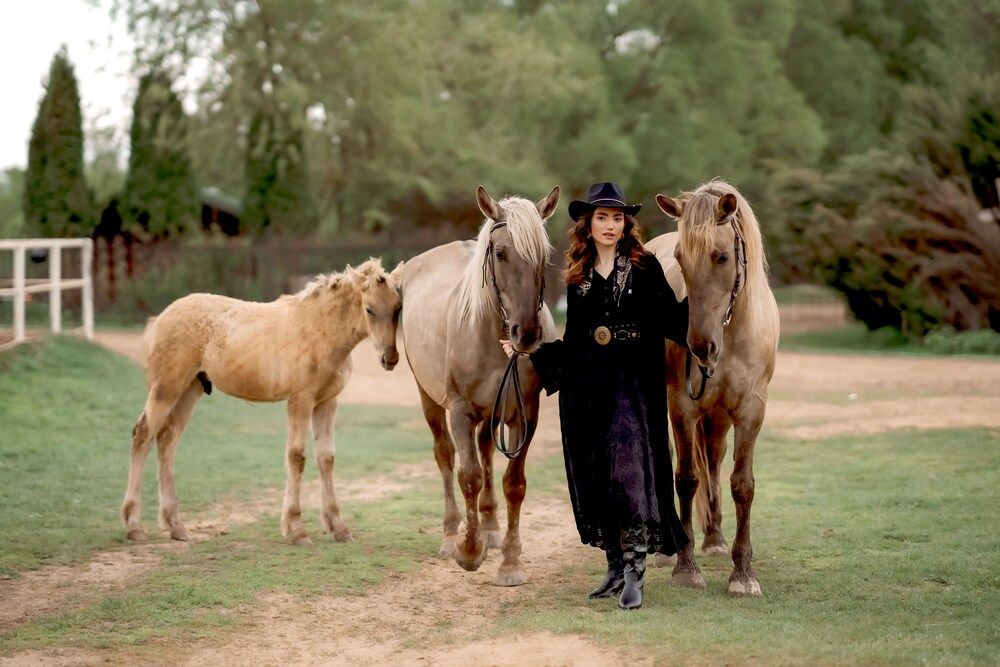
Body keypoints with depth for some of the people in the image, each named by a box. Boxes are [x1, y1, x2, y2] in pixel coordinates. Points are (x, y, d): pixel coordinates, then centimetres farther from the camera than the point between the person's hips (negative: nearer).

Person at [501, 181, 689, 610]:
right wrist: (529, 353, 8)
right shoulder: (577, 276, 12)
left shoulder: (645, 268, 1)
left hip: (634, 382, -5)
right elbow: (573, 341, 16)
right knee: (593, 479, 7)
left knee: (628, 471, -14)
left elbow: (670, 322, -5)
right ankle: (615, 567, 18)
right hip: (586, 386, 5)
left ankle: (634, 573, -11)